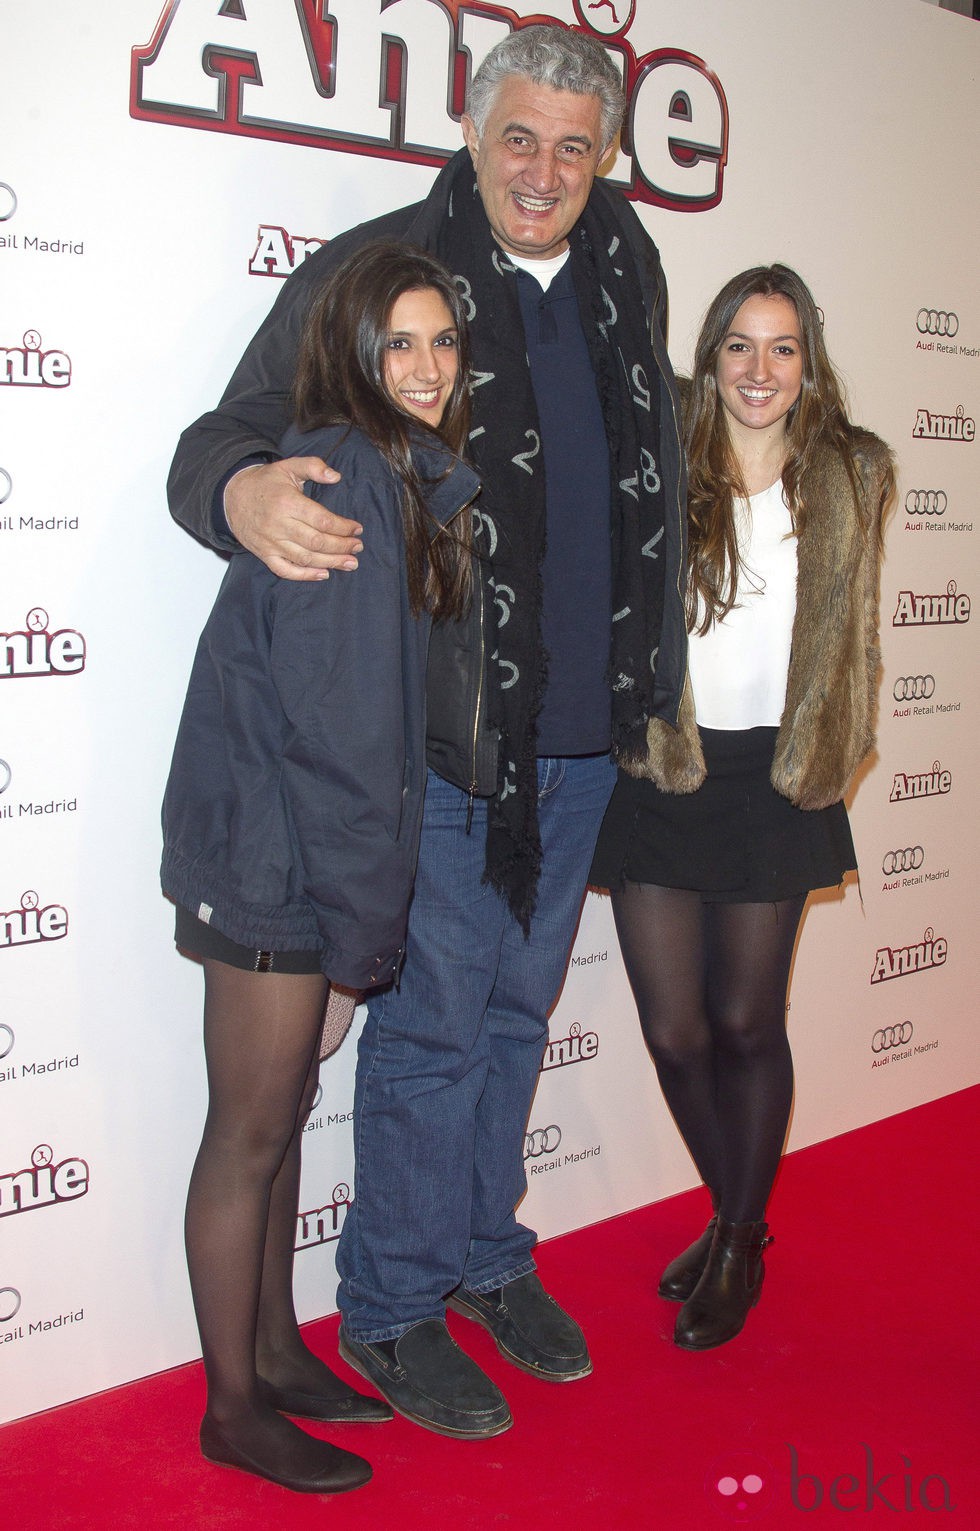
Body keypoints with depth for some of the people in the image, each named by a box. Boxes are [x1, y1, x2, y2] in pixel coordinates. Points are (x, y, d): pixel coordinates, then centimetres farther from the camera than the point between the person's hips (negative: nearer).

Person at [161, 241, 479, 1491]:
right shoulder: (339, 478, -19)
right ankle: (236, 1407, 23)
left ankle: (275, 1353, 37)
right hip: (275, 856, -9)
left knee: (282, 1113, 19)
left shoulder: (403, 481, 10)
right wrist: (367, 904, -15)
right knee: (251, 1132, 5)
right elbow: (330, 713, -21)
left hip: (303, 848, 9)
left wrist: (367, 890, 10)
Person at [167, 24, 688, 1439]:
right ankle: (390, 1310, 23)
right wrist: (246, 491, -36)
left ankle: (485, 1255, 37)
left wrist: (655, 679, 17)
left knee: (519, 1007, 18)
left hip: (586, 730, 6)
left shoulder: (625, 265, 9)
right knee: (433, 1021, 3)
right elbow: (224, 436, -12)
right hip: (447, 735, -6)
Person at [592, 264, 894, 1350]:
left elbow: (847, 636, 11)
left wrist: (824, 755, 10)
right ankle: (731, 1212, 32)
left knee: (747, 1023, 8)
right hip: (658, 772, 0)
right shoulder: (662, 471, -4)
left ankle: (741, 1246, 29)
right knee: (673, 1029, 4)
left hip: (775, 778, 0)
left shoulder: (848, 476, 2)